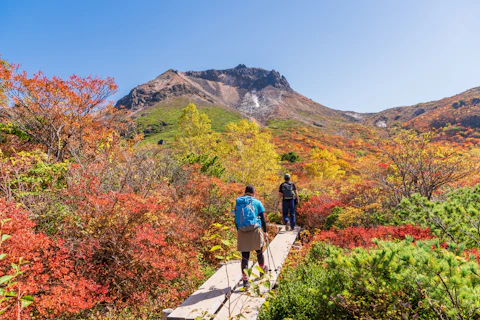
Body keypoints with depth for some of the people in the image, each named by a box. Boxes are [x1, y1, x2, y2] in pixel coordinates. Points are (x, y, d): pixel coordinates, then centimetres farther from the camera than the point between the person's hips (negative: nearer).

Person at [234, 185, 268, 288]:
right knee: (259, 251, 21)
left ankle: (245, 279, 0)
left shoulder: (238, 203, 9)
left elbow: (236, 220, 12)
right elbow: (262, 219, 1)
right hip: (255, 230, -1)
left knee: (245, 256, 4)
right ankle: (262, 269, 42)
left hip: (242, 232, 2)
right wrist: (265, 231, 10)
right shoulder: (257, 202, 1)